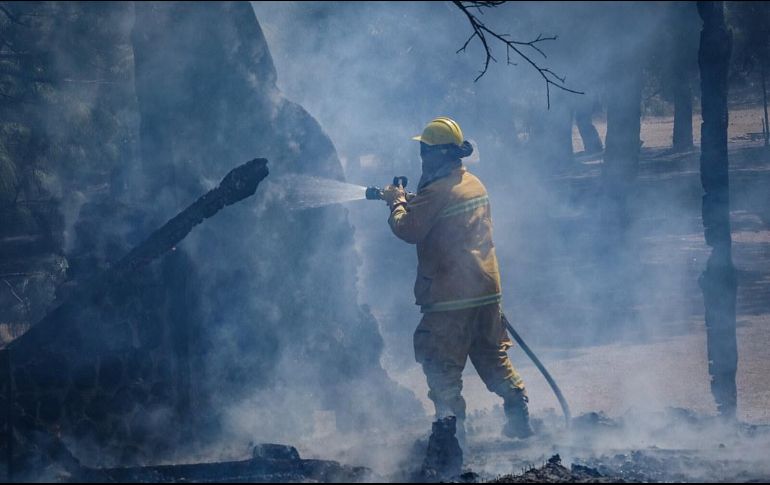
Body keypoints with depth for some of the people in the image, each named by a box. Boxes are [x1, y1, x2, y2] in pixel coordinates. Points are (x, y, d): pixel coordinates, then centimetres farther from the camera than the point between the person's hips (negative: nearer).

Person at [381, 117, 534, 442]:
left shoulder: (436, 192, -16)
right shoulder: (474, 184, 12)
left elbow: (408, 230, -13)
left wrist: (397, 203, 4)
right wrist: (410, 200, 15)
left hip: (449, 295, -8)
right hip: (487, 289, 8)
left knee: (441, 364, 1)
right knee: (493, 357, 17)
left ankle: (451, 424, -2)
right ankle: (519, 417, 17)